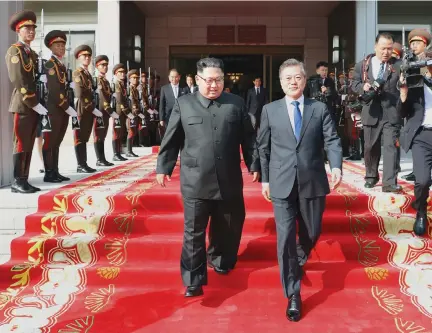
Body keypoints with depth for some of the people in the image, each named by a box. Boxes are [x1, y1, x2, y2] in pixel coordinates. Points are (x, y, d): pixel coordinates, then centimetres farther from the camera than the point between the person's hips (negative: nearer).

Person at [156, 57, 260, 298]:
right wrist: (163, 167, 4)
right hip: (195, 182, -2)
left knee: (229, 228, 18)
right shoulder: (183, 104, 1)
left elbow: (249, 138, 7)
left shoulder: (237, 104, 4)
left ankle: (220, 260, 44)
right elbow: (171, 140, 4)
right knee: (194, 232, 3)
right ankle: (194, 280, 14)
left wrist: (254, 165, 4)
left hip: (229, 181, 2)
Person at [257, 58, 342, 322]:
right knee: (286, 238, -3)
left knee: (312, 233, 15)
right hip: (282, 184, -1)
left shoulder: (320, 109, 5)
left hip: (313, 183, 1)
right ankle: (293, 295, 8)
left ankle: (298, 262, 50)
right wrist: (264, 178, 7)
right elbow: (264, 147, 8)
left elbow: (332, 140, -3)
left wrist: (336, 166, -21)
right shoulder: (270, 110, 5)